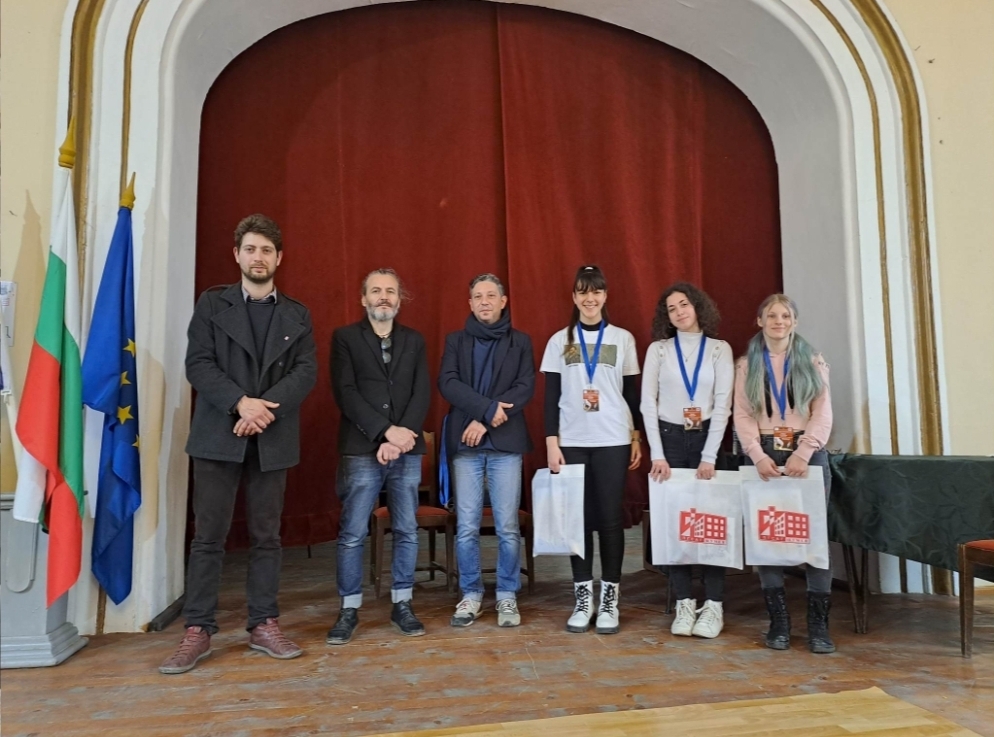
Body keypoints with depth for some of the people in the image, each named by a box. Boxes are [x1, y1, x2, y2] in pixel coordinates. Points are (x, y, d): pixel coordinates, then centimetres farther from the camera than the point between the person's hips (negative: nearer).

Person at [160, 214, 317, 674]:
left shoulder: (296, 315, 11)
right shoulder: (212, 304, 7)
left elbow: (306, 371, 0)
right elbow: (198, 364, -4)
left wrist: (267, 406, -16)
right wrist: (240, 403, -18)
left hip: (272, 439, 2)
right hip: (219, 435, -1)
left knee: (266, 536, 7)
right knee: (208, 536, 2)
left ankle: (264, 625, 16)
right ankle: (198, 631, 11)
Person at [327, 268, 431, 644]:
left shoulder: (414, 341, 13)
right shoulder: (345, 337, 5)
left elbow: (422, 394, 4)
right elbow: (345, 393, -6)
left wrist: (402, 437, -11)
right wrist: (386, 431, -15)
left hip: (407, 450, 3)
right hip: (361, 450, -2)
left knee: (407, 531, 6)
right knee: (352, 533, 0)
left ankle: (402, 605, 18)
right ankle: (349, 610, 13)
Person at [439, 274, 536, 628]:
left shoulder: (520, 342, 9)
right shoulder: (455, 341, 11)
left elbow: (526, 388, -2)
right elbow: (447, 383, -4)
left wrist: (484, 421, -12)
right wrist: (488, 408, -17)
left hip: (505, 443, 0)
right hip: (465, 444, 1)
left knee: (507, 527, 2)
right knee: (466, 527, 3)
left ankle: (507, 597, 16)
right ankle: (471, 595, 17)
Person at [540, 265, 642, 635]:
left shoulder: (623, 339, 6)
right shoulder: (560, 341, 6)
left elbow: (632, 392, 8)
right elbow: (551, 396, 4)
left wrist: (637, 438, 4)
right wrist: (551, 442, -2)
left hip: (613, 441, 0)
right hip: (572, 441, 1)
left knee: (611, 518, 1)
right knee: (579, 517, 3)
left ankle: (609, 600, 12)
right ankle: (583, 599, 14)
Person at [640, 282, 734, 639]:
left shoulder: (720, 349, 4)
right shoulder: (658, 349, 4)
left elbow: (723, 404, -2)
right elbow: (648, 403, 0)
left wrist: (709, 456, -10)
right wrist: (657, 454, -8)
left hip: (707, 438, 0)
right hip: (669, 438, 0)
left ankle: (714, 605, 7)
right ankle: (684, 603, 9)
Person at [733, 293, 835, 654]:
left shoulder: (813, 361, 10)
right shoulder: (746, 365, 10)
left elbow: (823, 413, 1)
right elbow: (742, 415, 2)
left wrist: (804, 453, -13)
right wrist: (758, 455, -12)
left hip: (807, 454, 0)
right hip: (763, 455, 1)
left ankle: (818, 624, 4)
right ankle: (778, 621, 9)